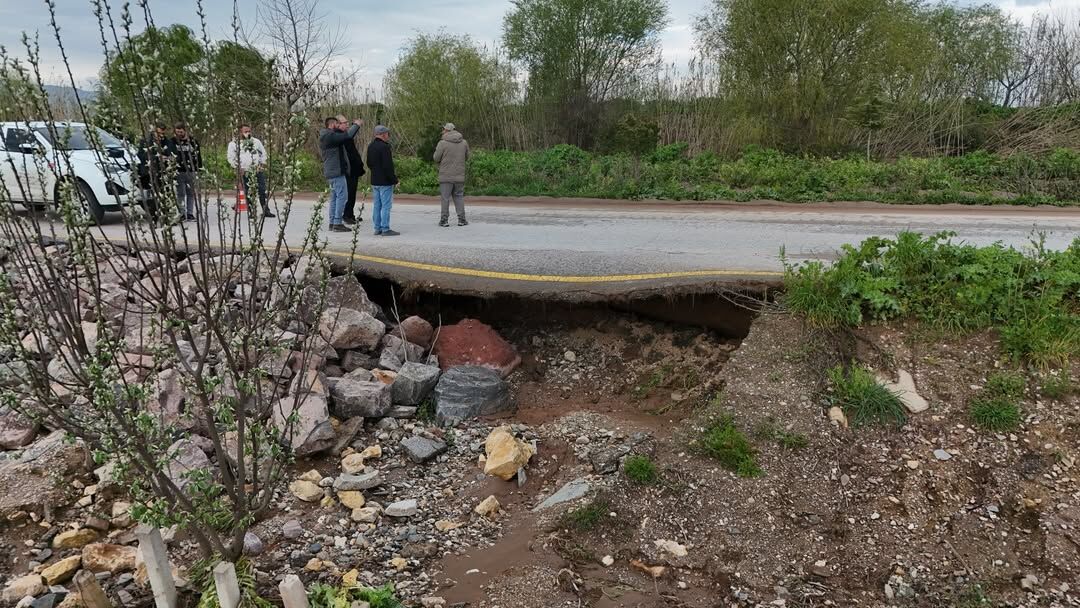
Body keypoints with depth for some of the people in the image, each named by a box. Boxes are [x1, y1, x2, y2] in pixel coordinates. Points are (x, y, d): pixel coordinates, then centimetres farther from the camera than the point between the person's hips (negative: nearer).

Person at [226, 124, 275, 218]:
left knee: (262, 191, -3)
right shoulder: (234, 143, 6)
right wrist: (238, 168, -6)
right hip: (244, 172, -2)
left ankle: (266, 211, 1)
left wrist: (263, 164, 9)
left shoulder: (256, 141, 15)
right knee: (248, 193, -1)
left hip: (258, 170, 2)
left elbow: (263, 153, 21)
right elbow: (231, 157, 4)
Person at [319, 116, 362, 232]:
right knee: (342, 196, -9)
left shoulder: (325, 137, 17)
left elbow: (343, 136, 18)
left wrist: (355, 126, 14)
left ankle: (333, 223, 17)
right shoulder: (330, 136, -16)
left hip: (331, 172, 11)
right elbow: (347, 136, -23)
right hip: (337, 172, -11)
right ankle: (337, 223, -10)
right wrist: (356, 125, -7)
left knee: (335, 197, 14)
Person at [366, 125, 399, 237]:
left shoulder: (370, 146, 11)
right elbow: (388, 166, -20)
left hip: (374, 181, 9)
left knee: (377, 205, 12)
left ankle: (377, 228, 16)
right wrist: (395, 179, -14)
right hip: (385, 181, -9)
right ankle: (385, 229, -4)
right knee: (386, 205, -4)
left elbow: (369, 164, 19)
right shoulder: (384, 147, -17)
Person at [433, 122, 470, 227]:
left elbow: (436, 158, -7)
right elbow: (466, 157, 12)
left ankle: (444, 220, 4)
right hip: (459, 176, 3)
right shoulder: (464, 142, 3)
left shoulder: (442, 143, -10)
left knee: (445, 198, 4)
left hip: (446, 176, -3)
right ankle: (461, 219, 10)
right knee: (459, 197, 12)